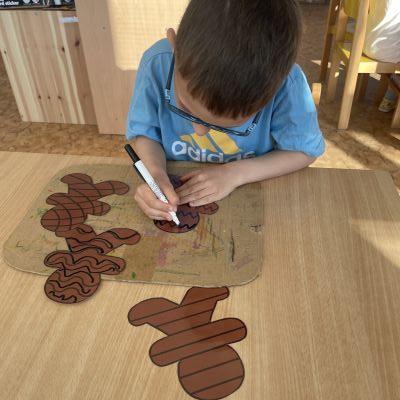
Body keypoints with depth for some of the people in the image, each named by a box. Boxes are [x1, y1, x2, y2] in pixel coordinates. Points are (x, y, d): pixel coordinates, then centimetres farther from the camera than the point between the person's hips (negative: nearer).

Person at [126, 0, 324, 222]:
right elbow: (144, 133, -7)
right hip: (175, 190, 1)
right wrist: (155, 172, -27)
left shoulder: (287, 84, -26)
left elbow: (304, 150, -11)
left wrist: (235, 173, -22)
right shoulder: (157, 63, -21)